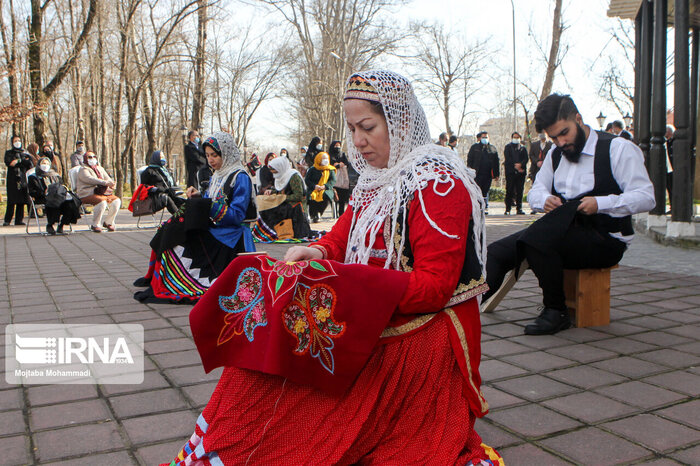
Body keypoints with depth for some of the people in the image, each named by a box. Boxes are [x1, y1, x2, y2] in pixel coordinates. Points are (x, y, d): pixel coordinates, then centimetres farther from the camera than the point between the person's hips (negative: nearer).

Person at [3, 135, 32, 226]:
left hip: (23, 178, 2)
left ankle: (19, 219, 3)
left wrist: (17, 161, -4)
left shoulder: (25, 153, 18)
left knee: (21, 201, -2)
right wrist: (23, 161, -5)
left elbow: (30, 164, 4)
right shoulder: (8, 152, 13)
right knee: (11, 201, -9)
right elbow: (8, 162, -6)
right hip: (12, 179, -2)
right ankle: (7, 220, -6)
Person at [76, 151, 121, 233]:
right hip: (87, 194, -7)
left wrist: (112, 183, -13)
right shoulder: (83, 170, -1)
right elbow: (91, 179, -19)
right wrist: (106, 183, -30)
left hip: (102, 193, 7)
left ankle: (108, 222, -1)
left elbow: (108, 179, 13)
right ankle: (95, 225, -20)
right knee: (102, 201, -34)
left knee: (116, 200, -13)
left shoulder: (100, 169, 22)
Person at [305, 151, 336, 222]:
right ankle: (314, 216, -14)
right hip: (313, 190, -1)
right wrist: (314, 186, -17)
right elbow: (307, 180, 2)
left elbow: (333, 180, 1)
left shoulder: (330, 170, 12)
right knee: (312, 197, -32)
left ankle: (318, 213, -13)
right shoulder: (312, 169, 8)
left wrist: (325, 186, -17)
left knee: (326, 196, -33)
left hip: (326, 190, 1)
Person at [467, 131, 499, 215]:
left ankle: (485, 208, 12)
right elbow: (469, 160, 4)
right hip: (477, 174, -2)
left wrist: (497, 174, 9)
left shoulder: (492, 149, 14)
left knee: (485, 192, 7)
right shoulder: (474, 147, 7)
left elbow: (496, 162, 15)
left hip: (488, 175, 2)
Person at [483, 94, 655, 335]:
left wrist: (600, 204, -24)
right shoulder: (556, 153, 16)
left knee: (536, 240, -33)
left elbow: (645, 197, -9)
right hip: (561, 234, 7)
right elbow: (535, 190, 18)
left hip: (605, 241, -6)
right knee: (497, 251, -13)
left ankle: (556, 312, -19)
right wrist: (545, 199, -7)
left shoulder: (619, 149, -4)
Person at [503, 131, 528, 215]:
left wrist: (520, 164, -13)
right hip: (510, 171, -2)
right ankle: (508, 209, -3)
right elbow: (507, 159, -2)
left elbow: (526, 159, 7)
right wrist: (515, 165, -13)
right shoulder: (508, 147, 11)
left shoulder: (523, 148, 17)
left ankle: (519, 208, 5)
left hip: (521, 171, 2)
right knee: (509, 190, -5)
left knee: (520, 191, 1)